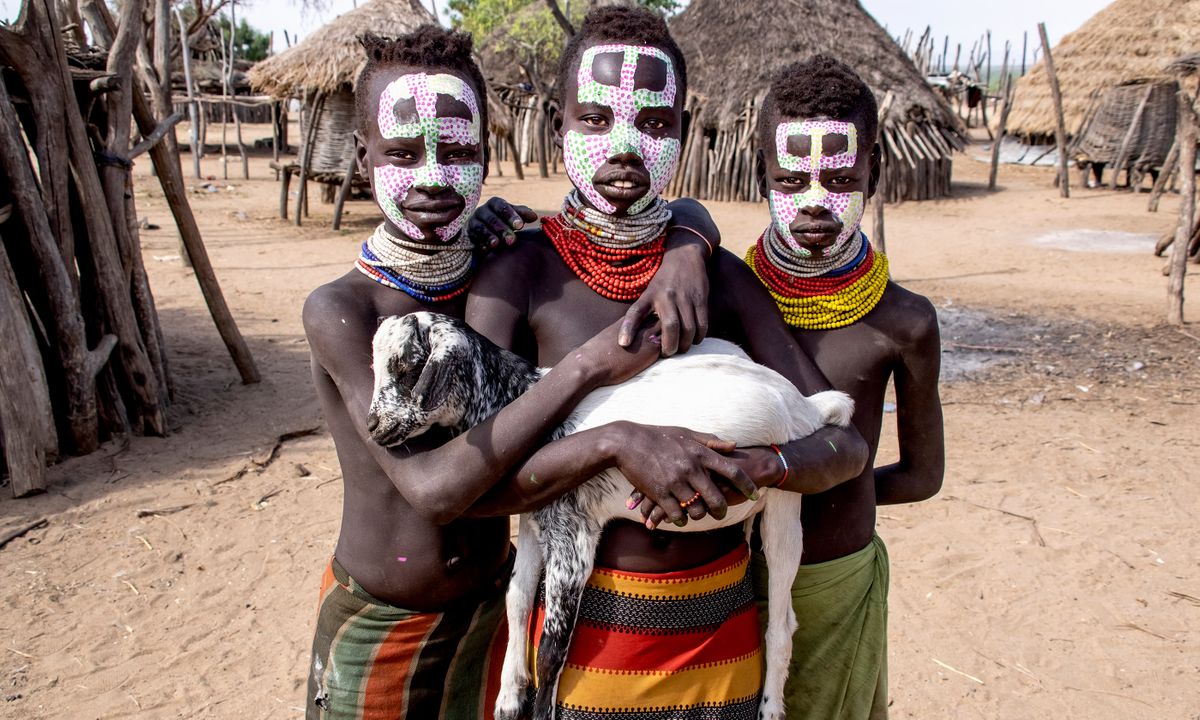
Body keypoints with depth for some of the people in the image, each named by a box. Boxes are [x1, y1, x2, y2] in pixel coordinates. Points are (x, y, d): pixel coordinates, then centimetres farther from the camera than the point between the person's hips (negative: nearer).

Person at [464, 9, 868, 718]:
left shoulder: (724, 277, 0)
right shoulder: (520, 273, -9)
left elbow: (846, 442, -1)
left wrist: (758, 465, -22)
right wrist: (616, 443, -30)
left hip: (721, 628, 4)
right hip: (585, 626, -3)